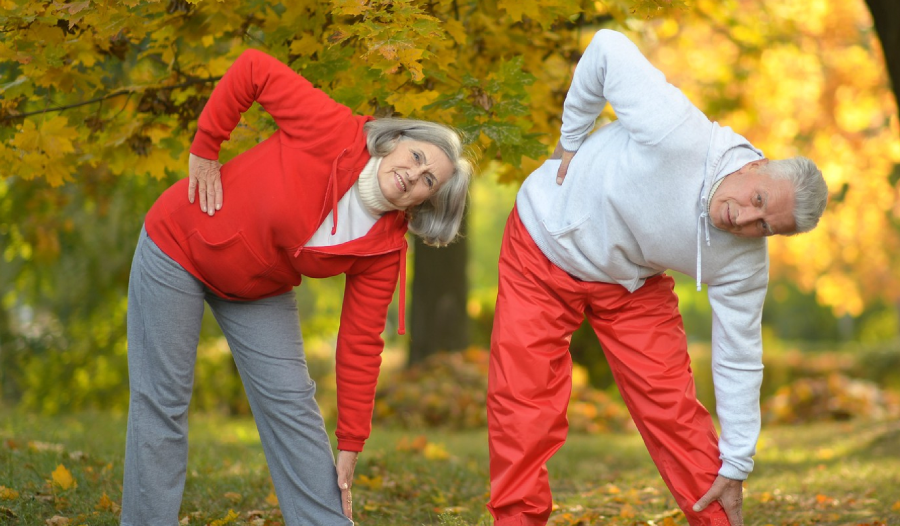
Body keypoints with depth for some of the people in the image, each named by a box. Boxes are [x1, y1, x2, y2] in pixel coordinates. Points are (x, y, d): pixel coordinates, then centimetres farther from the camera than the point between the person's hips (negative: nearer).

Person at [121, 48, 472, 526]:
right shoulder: (335, 133, -29)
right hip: (179, 244, -4)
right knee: (161, 403, -2)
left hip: (260, 291, 4)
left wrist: (349, 449, -11)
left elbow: (361, 344, -12)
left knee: (291, 405, -1)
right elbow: (254, 69, -26)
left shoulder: (384, 251, -15)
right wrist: (204, 150, -20)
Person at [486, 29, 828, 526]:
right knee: (524, 402, -8)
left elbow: (739, 360, -12)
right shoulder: (677, 135, -37)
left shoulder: (744, 262, -23)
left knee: (671, 406, -5)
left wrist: (735, 467, -10)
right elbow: (609, 49, -25)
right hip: (545, 244, -2)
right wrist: (571, 140, -16)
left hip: (631, 286, 3)